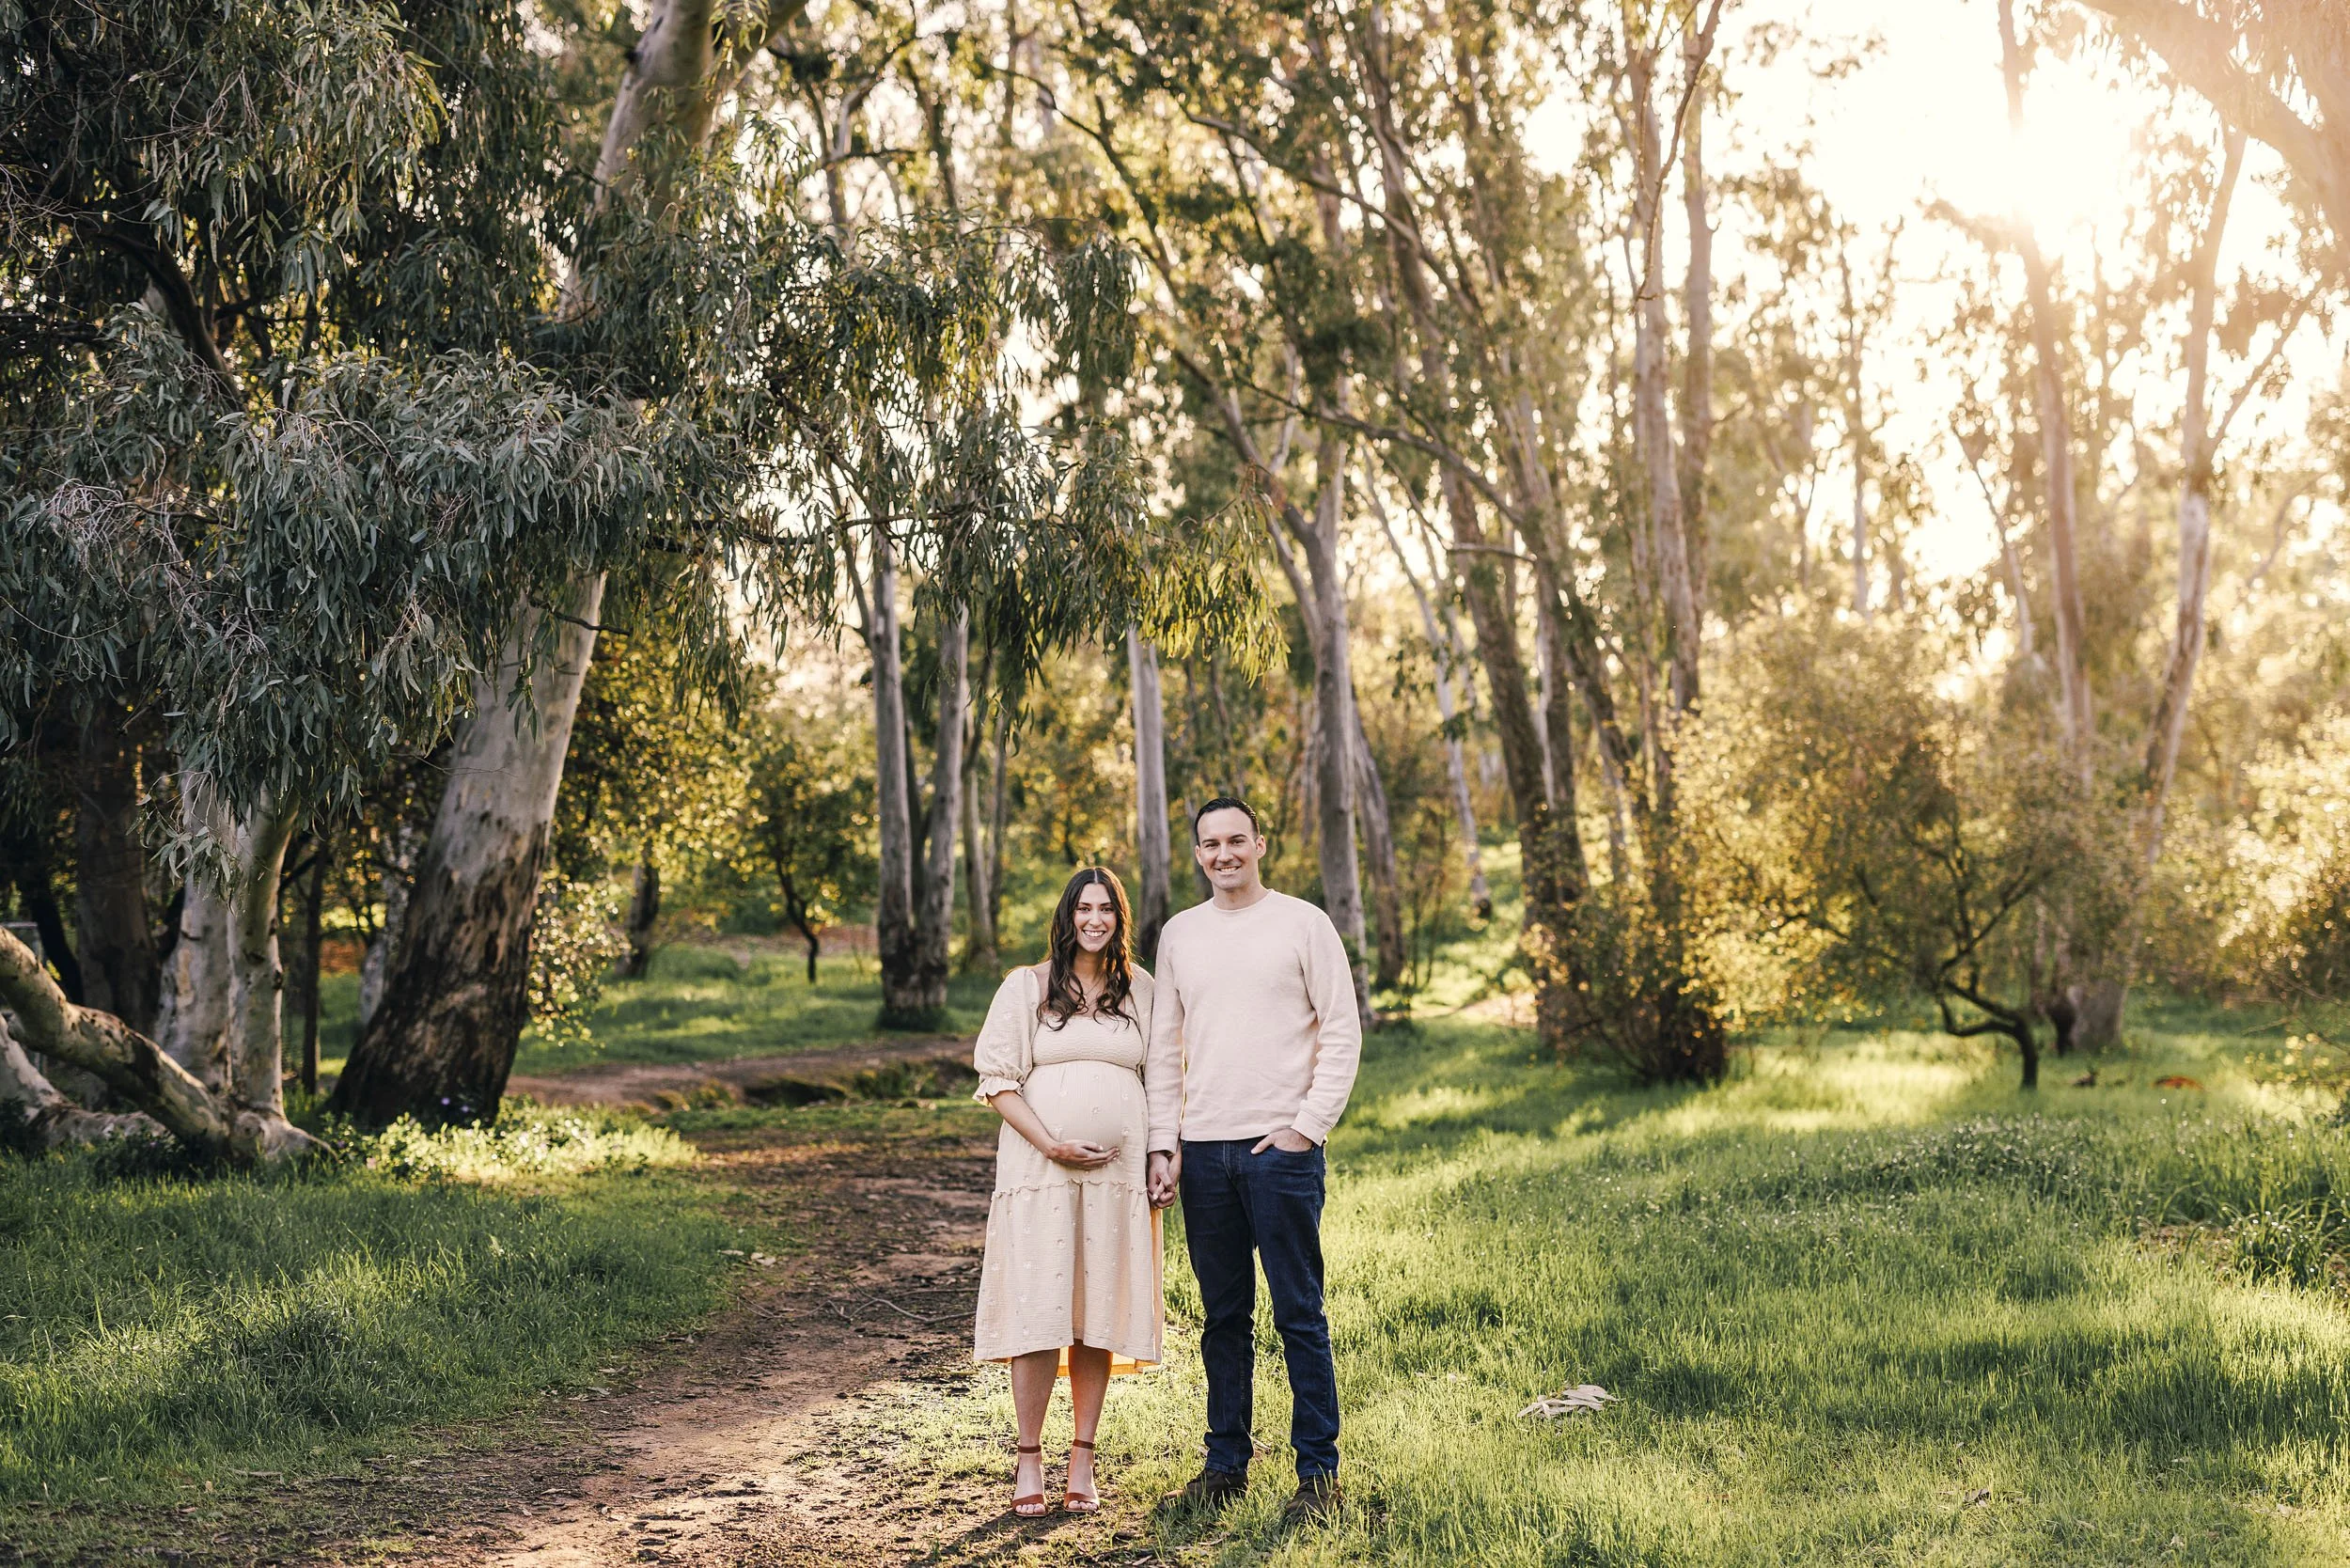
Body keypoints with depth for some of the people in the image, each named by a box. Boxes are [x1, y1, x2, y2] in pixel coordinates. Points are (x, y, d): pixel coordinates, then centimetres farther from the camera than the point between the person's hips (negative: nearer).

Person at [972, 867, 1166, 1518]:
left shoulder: (1141, 990, 12)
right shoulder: (1027, 986, 4)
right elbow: (998, 1078, -1)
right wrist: (1053, 1146, -11)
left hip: (1118, 1171, 2)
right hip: (1040, 1168, -2)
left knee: (1099, 1315, 3)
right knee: (1038, 1312, -6)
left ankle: (1082, 1461, 11)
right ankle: (1028, 1459, 5)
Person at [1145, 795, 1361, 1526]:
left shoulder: (1303, 923, 1)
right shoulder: (1180, 934, 12)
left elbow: (1342, 1032, -1)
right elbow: (1164, 1047, 14)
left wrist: (1307, 1126, -9)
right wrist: (1163, 1143, 6)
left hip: (1282, 1148, -4)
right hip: (1204, 1151, 4)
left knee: (1299, 1315, -1)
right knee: (1223, 1317, 10)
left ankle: (1318, 1471, 6)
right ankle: (1225, 1463, 19)